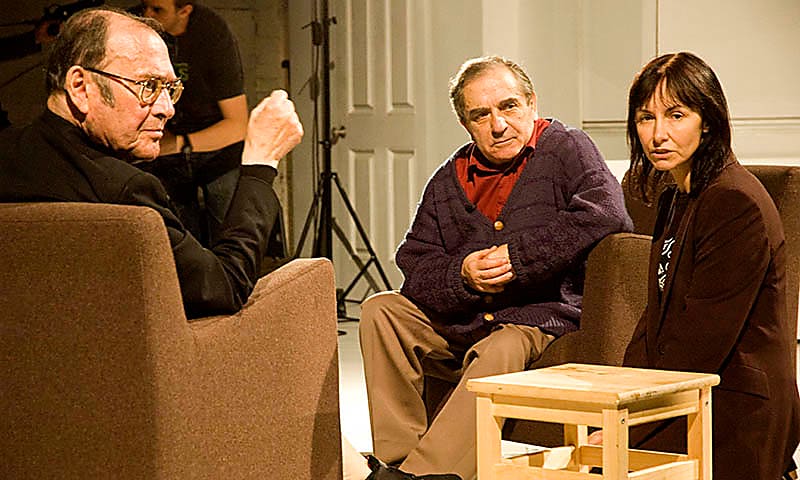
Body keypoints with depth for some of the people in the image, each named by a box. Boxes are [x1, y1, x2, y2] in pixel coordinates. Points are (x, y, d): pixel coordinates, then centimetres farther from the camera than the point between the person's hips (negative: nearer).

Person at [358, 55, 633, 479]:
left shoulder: (566, 150, -2)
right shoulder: (449, 180, 13)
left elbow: (607, 214, -21)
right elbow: (414, 265, 8)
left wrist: (519, 257, -19)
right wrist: (462, 275, -15)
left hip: (540, 322, -6)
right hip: (459, 326, 6)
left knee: (501, 350, -36)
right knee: (381, 309, -10)